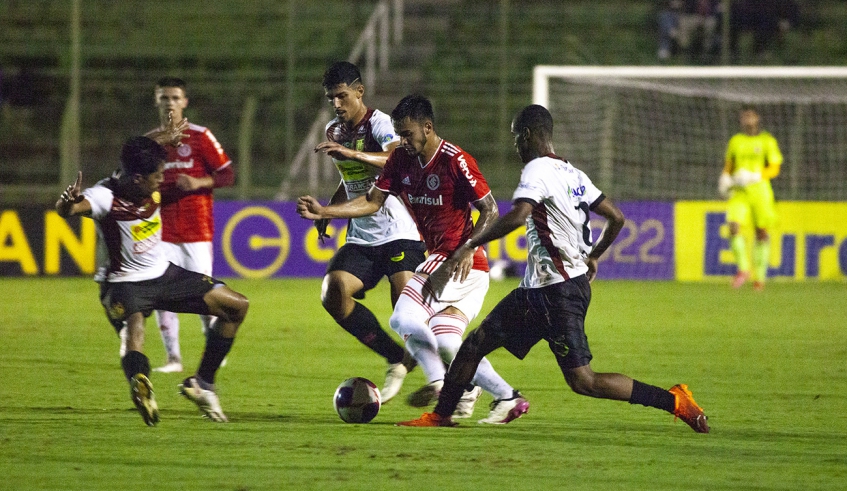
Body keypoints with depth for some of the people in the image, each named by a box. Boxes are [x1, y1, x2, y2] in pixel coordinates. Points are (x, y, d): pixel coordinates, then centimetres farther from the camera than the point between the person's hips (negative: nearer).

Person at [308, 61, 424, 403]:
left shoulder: (378, 123, -10)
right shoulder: (334, 132, 14)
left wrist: (350, 153, -43)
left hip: (399, 232, -7)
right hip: (361, 237, 7)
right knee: (333, 293, -17)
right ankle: (397, 360, -4)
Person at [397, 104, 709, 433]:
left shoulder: (537, 170, -14)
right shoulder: (573, 174, 13)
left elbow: (517, 217, -31)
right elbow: (616, 218, 19)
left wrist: (470, 246, -27)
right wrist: (592, 257, 35)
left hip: (559, 292, -10)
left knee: (582, 381, -9)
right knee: (477, 342, 13)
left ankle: (673, 401, -7)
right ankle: (441, 415, 22)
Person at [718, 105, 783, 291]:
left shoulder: (767, 141, 0)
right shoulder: (735, 141, 11)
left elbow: (774, 169, -6)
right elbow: (728, 165, 22)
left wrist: (753, 176, -19)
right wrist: (725, 179, 1)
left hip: (759, 189, -2)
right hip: (738, 192, 2)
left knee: (762, 232, 3)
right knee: (734, 227, -17)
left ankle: (760, 275, 15)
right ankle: (743, 268, -5)